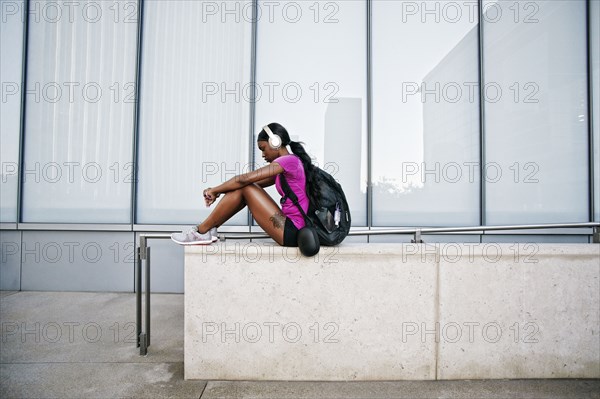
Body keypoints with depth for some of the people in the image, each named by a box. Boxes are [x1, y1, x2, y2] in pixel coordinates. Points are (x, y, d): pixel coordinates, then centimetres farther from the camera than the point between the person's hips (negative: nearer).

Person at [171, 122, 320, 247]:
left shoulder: (288, 160, -12)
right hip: (294, 230, 9)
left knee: (245, 188, -9)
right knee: (247, 187, 6)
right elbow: (252, 183, 17)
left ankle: (202, 232, 2)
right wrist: (218, 191, 10)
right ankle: (208, 230, 9)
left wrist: (215, 190, 1)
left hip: (291, 232, -9)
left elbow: (244, 179, -12)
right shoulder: (292, 162, 18)